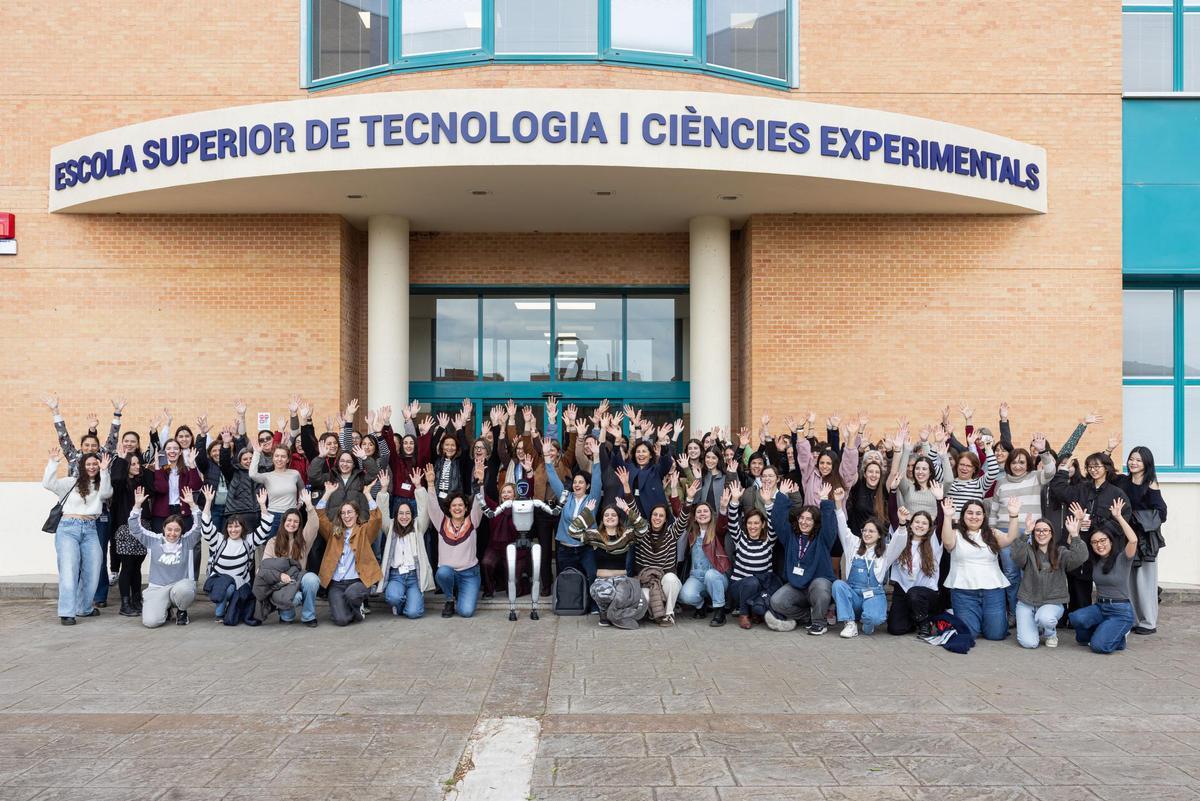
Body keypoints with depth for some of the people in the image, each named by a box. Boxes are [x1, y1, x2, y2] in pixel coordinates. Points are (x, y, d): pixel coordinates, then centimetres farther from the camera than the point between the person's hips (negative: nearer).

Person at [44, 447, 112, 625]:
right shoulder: (71, 483, 11)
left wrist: (104, 471, -15)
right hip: (68, 528, -3)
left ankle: (84, 608, 19)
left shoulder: (101, 485, 15)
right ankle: (67, 613, -14)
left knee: (92, 570, 1)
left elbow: (106, 493, -7)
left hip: (90, 530, 3)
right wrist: (53, 462, -10)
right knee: (69, 569, -12)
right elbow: (48, 483, 0)